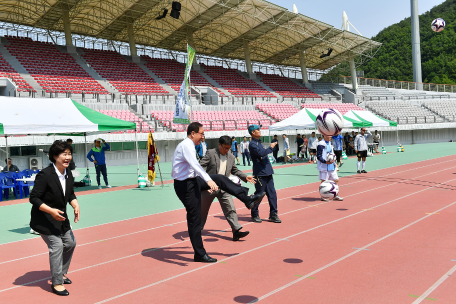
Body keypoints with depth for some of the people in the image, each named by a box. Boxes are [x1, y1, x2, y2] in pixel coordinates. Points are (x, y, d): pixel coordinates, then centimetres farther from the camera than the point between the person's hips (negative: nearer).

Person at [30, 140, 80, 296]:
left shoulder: (68, 174, -1)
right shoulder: (45, 175, -24)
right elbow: (34, 198, -22)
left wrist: (75, 205, -8)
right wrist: (51, 211, -31)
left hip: (60, 217, 8)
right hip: (44, 219, -8)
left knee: (70, 243, 16)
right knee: (57, 246, -12)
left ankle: (61, 273, 37)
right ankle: (57, 283, 2)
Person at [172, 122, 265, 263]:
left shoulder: (188, 146, 13)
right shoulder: (186, 146, -18)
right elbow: (195, 164, -36)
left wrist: (207, 184, 29)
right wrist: (208, 180, -47)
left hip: (192, 180, 10)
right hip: (185, 185, -10)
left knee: (220, 179, 7)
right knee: (194, 219, -3)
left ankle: (247, 199, 10)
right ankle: (200, 254, 7)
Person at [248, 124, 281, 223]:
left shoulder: (259, 142, 18)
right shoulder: (253, 144, -11)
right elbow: (261, 153, -25)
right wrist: (270, 147, -15)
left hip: (267, 172, 9)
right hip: (260, 173, -9)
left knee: (272, 193, 6)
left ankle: (273, 214, 12)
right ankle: (254, 215, 14)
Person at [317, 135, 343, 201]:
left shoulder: (330, 143, 13)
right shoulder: (321, 145, -14)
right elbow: (318, 156, -17)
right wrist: (326, 162, -27)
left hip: (332, 166, 8)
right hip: (324, 166, -8)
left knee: (336, 180, 10)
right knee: (324, 181, 1)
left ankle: (336, 196, 22)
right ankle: (323, 197, 14)